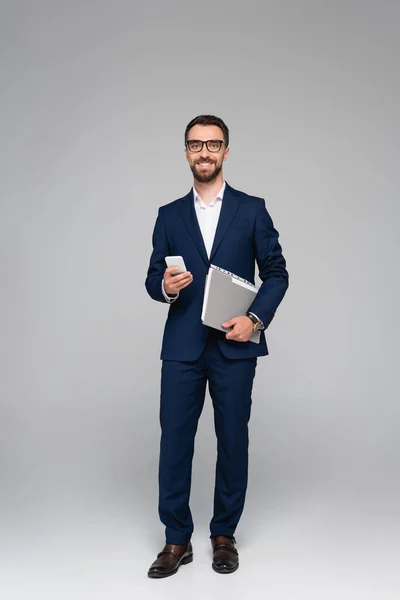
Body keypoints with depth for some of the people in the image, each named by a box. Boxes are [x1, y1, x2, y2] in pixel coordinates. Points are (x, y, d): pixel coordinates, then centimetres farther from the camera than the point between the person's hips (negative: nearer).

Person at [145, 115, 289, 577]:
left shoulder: (252, 209, 6)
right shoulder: (169, 215, 11)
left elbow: (276, 273, 4)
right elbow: (153, 278, 10)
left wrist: (256, 318, -11)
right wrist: (165, 286, -14)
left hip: (235, 346, -1)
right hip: (182, 347, 1)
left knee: (233, 441, 5)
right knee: (174, 441, 1)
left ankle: (224, 535, 22)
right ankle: (177, 540, 14)